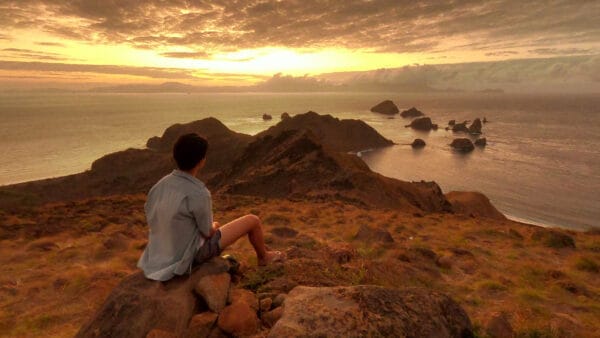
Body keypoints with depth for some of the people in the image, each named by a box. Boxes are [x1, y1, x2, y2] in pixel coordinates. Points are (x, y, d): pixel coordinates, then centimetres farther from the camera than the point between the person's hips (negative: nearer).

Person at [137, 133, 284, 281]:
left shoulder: (160, 185, -10)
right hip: (194, 252, -7)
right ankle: (264, 256, 31)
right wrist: (214, 226, 7)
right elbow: (208, 232, -19)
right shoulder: (198, 193, -31)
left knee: (215, 226, 35)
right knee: (253, 221, 4)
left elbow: (150, 217, 2)